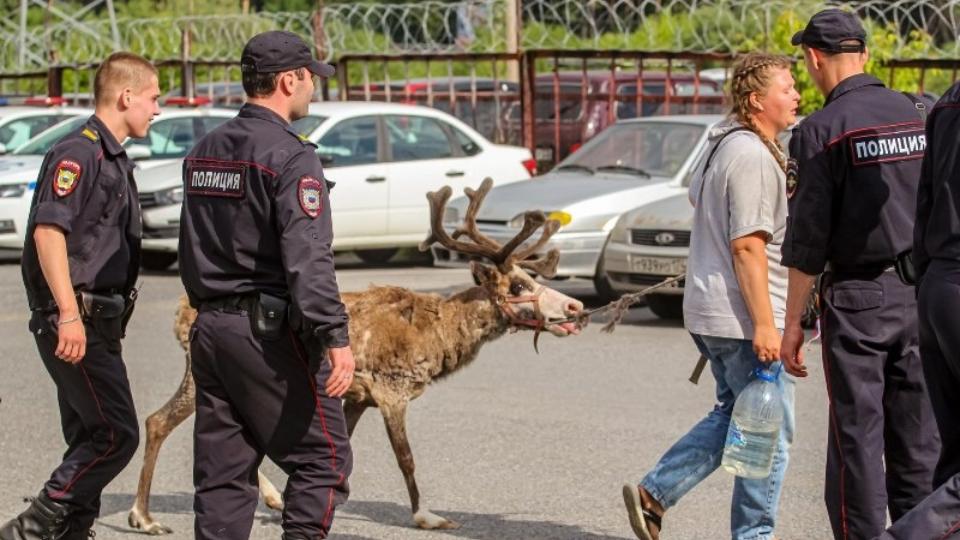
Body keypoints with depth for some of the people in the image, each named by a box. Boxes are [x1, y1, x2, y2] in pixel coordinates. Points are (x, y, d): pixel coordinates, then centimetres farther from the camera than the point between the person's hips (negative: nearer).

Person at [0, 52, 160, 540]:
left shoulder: (114, 159, 19)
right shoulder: (78, 152, -12)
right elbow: (48, 230, -23)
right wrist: (68, 314, -29)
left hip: (96, 323, 10)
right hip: (74, 322, -10)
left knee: (90, 439, 11)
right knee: (115, 434, -12)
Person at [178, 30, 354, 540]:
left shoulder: (203, 151, 13)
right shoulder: (290, 156, -13)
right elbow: (307, 257, -22)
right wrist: (335, 336, -24)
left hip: (210, 327, 8)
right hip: (269, 331, -8)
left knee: (223, 472, 9)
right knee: (323, 459, 0)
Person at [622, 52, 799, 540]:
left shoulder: (723, 145, 13)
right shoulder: (752, 157, -19)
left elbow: (696, 195, 31)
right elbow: (747, 246, -23)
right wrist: (764, 324, -24)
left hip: (709, 313, 10)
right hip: (743, 317, -10)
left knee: (732, 416, 20)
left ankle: (653, 493, 17)